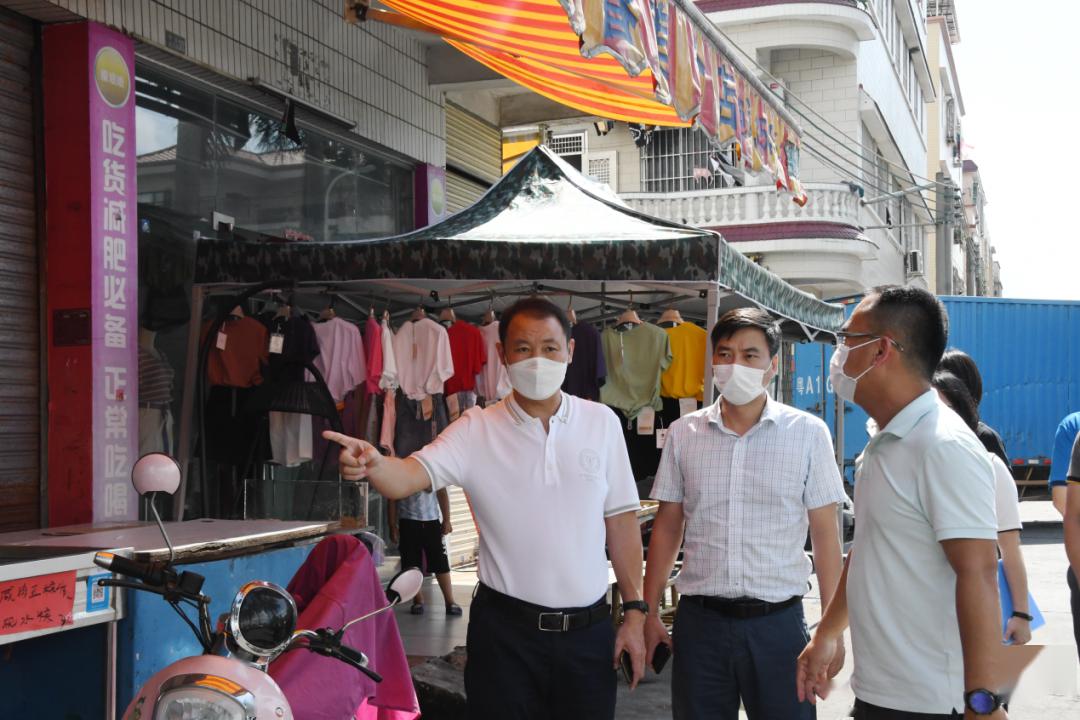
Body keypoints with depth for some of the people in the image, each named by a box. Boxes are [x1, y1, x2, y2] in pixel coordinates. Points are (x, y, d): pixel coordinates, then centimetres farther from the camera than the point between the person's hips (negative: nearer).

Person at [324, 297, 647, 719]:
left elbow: (621, 520, 4)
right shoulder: (476, 431, -5)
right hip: (506, 628, -2)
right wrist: (373, 464, -42)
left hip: (589, 627, 2)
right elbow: (408, 476, -19)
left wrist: (634, 610, 3)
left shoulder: (601, 422, 2)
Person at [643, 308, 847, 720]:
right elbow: (667, 527, 9)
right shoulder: (683, 433, 4)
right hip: (699, 620, 2)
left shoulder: (808, 433, -2)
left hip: (778, 621, -1)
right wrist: (649, 613, 7)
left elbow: (825, 532, 1)